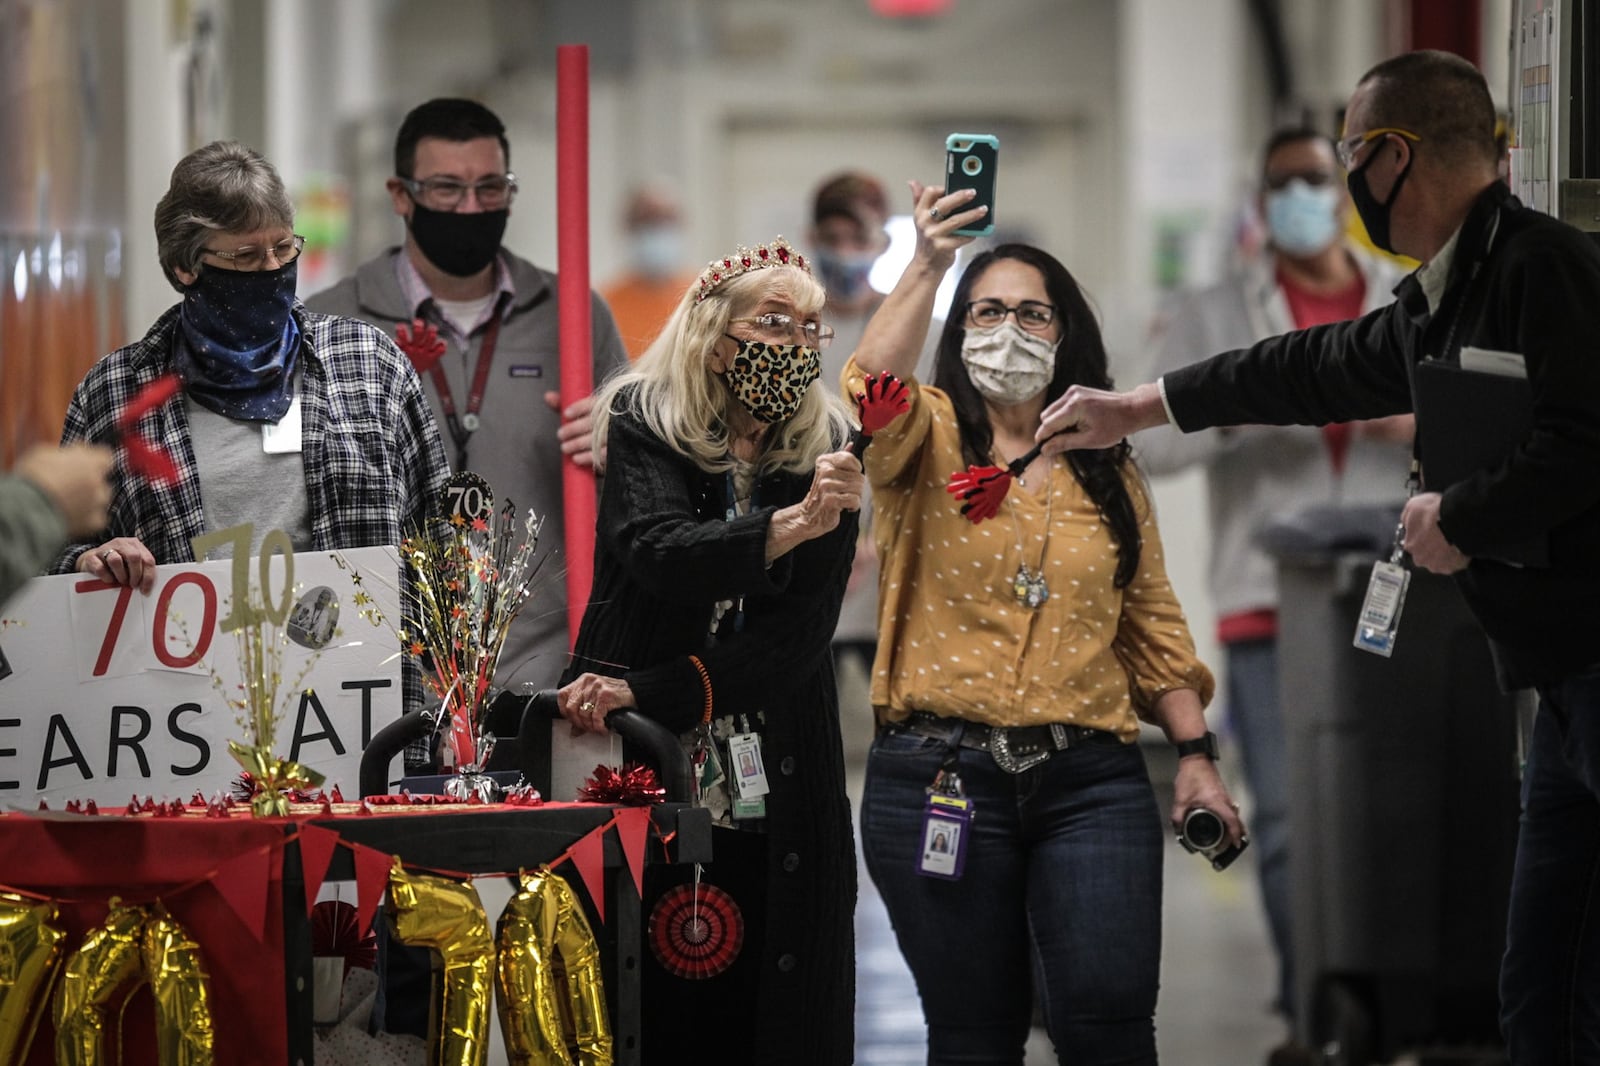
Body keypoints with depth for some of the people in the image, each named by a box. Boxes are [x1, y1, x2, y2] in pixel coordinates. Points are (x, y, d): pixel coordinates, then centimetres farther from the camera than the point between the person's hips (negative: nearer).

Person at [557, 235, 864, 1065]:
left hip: (776, 803, 2)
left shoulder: (823, 453, 4)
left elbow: (797, 637, -6)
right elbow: (656, 554, -18)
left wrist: (644, 692, -16)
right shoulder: (645, 426, 1)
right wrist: (784, 528, -34)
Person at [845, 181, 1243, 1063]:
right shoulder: (928, 441, 5)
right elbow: (874, 390, -19)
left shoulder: (1108, 471, 15)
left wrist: (1195, 754, 7)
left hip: (1090, 784, 2)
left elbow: (1151, 622, 16)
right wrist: (925, 269, -30)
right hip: (940, 778, -2)